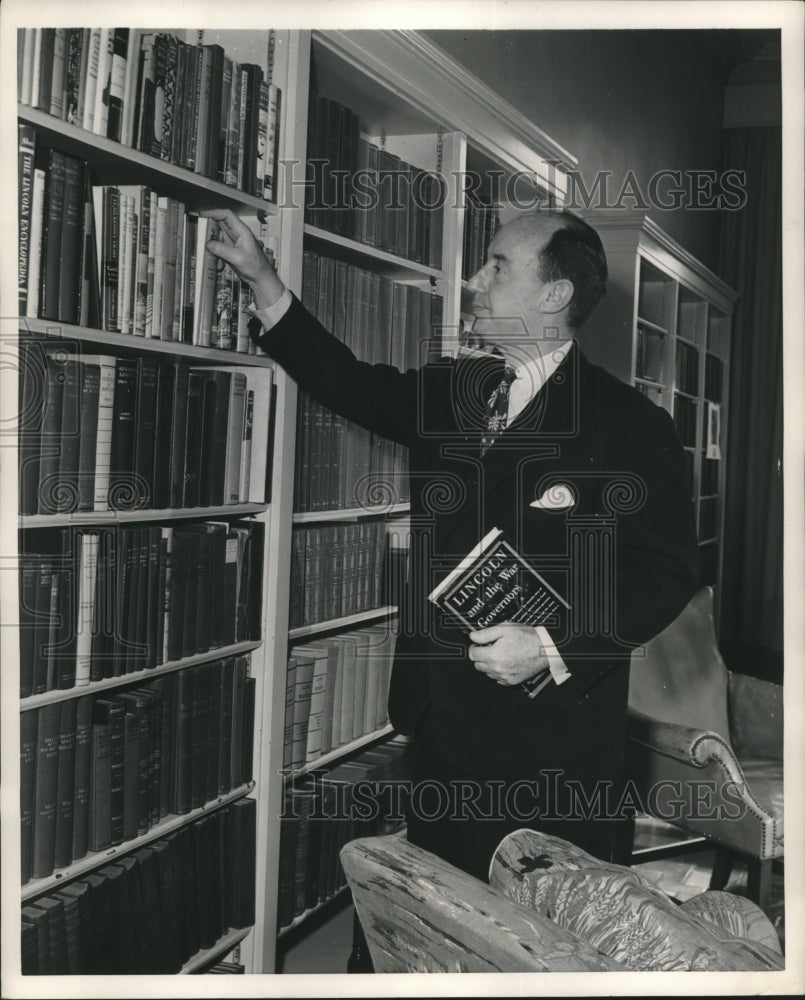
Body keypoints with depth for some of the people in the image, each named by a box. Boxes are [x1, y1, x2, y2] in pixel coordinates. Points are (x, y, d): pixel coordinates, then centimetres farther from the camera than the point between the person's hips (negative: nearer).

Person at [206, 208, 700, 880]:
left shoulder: (631, 425, -9)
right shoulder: (450, 391, 9)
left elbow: (666, 573, -11)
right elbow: (354, 385, 16)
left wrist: (553, 647, -21)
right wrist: (261, 277, 12)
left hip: (557, 745, -5)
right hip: (444, 724, 6)